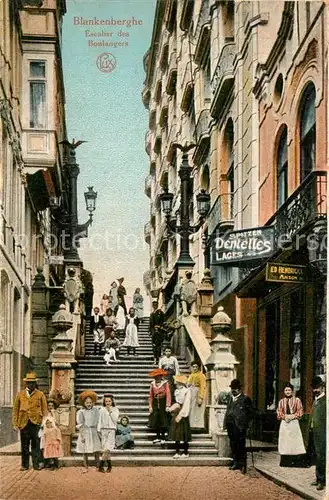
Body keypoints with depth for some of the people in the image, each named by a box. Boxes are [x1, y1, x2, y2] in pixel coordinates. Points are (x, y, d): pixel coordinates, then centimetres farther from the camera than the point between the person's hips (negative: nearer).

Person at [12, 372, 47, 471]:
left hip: (36, 423, -1)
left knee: (36, 445, -2)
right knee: (24, 445, 4)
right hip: (24, 423, 1)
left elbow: (44, 410, 8)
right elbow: (15, 409, 11)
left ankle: (36, 464, 4)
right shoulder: (20, 394, 11)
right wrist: (15, 423, 5)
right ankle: (25, 465, 11)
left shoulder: (40, 394, 8)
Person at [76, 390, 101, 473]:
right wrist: (82, 435, -9)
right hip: (85, 432, -2)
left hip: (94, 432, 2)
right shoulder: (81, 412, -4)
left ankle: (98, 467, 7)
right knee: (85, 452, 3)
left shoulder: (95, 410, 4)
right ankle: (86, 468, 10)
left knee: (97, 451, -1)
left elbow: (98, 422, 7)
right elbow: (80, 425, -4)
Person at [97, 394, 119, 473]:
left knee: (107, 448, -13)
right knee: (104, 448, -4)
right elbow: (99, 421, 9)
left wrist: (110, 411, -9)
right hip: (104, 430, 1)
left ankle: (101, 466, -8)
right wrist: (98, 431, 3)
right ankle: (109, 465, 7)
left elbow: (115, 419, -5)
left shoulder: (115, 410, 7)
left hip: (111, 430, -1)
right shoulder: (102, 410, 8)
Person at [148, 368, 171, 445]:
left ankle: (163, 437, 11)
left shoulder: (165, 383, -8)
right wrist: (150, 406, 2)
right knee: (155, 421, 6)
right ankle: (158, 437, 20)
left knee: (163, 421, -1)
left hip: (162, 403, -4)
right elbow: (150, 396, 7)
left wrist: (167, 405, -16)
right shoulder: (152, 384, 3)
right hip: (155, 403, 4)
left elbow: (168, 395, -10)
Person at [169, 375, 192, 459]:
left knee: (184, 435, -1)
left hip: (183, 415, -8)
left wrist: (180, 415, -20)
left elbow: (186, 405, -16)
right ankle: (177, 452, 13)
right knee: (176, 434, 7)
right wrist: (171, 409, 5)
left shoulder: (187, 391, -13)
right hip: (176, 413, 8)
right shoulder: (177, 391, 10)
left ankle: (186, 453, 8)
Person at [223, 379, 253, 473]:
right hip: (231, 426, 7)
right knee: (233, 445, 11)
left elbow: (250, 412, -3)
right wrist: (225, 422, 13)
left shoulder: (245, 399, -2)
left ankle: (243, 465, -6)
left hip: (240, 426, -7)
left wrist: (244, 423, -8)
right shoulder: (231, 398, 20)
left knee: (241, 446, -8)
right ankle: (236, 463, 20)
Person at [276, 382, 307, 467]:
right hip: (284, 423, 2)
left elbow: (300, 413, 1)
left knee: (296, 441, -8)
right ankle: (285, 462, 8)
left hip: (294, 423, -2)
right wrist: (285, 416, -9)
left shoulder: (297, 400, 4)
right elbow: (279, 413, 10)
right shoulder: (281, 401, 11)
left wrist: (292, 416, -13)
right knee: (285, 441, 2)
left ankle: (298, 462, -7)